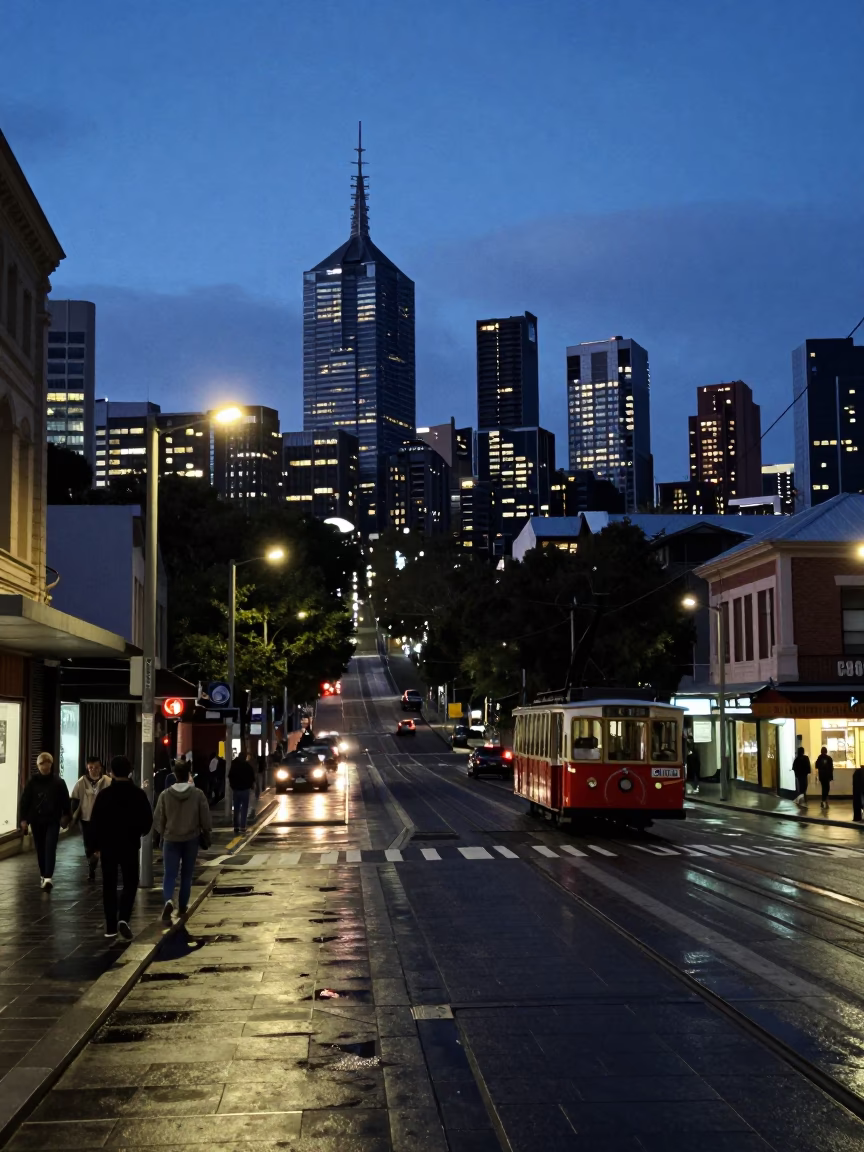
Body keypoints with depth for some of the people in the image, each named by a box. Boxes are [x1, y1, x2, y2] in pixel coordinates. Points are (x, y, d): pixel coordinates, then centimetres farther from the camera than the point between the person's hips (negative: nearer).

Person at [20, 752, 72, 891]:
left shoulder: (59, 782, -3)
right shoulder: (32, 782, -1)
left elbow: (66, 801, 2)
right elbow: (25, 801, 0)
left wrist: (66, 816, -1)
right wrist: (24, 819, -4)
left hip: (53, 821, -2)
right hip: (36, 821, 2)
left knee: (50, 848, -12)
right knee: (40, 849, 11)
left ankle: (48, 877, -21)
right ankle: (43, 875, 25)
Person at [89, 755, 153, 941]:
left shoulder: (104, 794, -6)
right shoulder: (138, 794, -6)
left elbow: (95, 822, -5)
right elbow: (148, 821, -3)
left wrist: (96, 844, 6)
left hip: (108, 845, 0)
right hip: (130, 845, 0)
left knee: (109, 885, 9)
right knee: (130, 882, 12)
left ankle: (111, 927, 8)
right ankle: (123, 919, -10)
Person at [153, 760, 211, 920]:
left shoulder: (165, 794, -9)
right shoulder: (198, 794, -10)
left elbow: (157, 819, -2)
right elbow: (206, 819, -6)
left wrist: (162, 833, 17)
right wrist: (206, 833, 14)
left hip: (171, 839, 0)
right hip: (191, 839, 1)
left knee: (169, 874, 1)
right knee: (186, 874, 15)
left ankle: (168, 900, -24)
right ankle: (183, 906, 20)